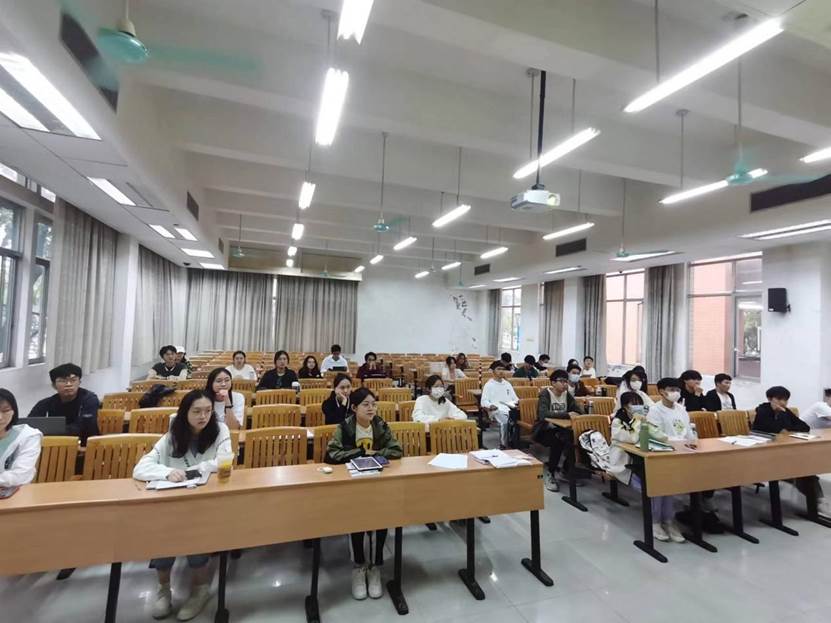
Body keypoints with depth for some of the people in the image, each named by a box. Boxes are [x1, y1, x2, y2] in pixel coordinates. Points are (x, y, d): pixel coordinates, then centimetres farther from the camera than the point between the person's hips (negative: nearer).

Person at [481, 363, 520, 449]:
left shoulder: (507, 384, 25)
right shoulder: (489, 385, 9)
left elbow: (514, 398, 25)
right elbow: (484, 401, 2)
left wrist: (518, 401, 1)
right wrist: (490, 406, -18)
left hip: (510, 408, 4)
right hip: (497, 409, -4)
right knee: (505, 419, -37)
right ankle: (503, 445, -28)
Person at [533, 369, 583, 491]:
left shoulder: (567, 394, 3)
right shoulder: (545, 394, -17)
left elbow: (579, 411, -2)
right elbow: (543, 414, -34)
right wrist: (567, 415, -39)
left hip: (560, 429, 6)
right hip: (544, 430, -6)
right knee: (558, 440, -35)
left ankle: (567, 470, 2)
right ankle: (550, 474, -15)